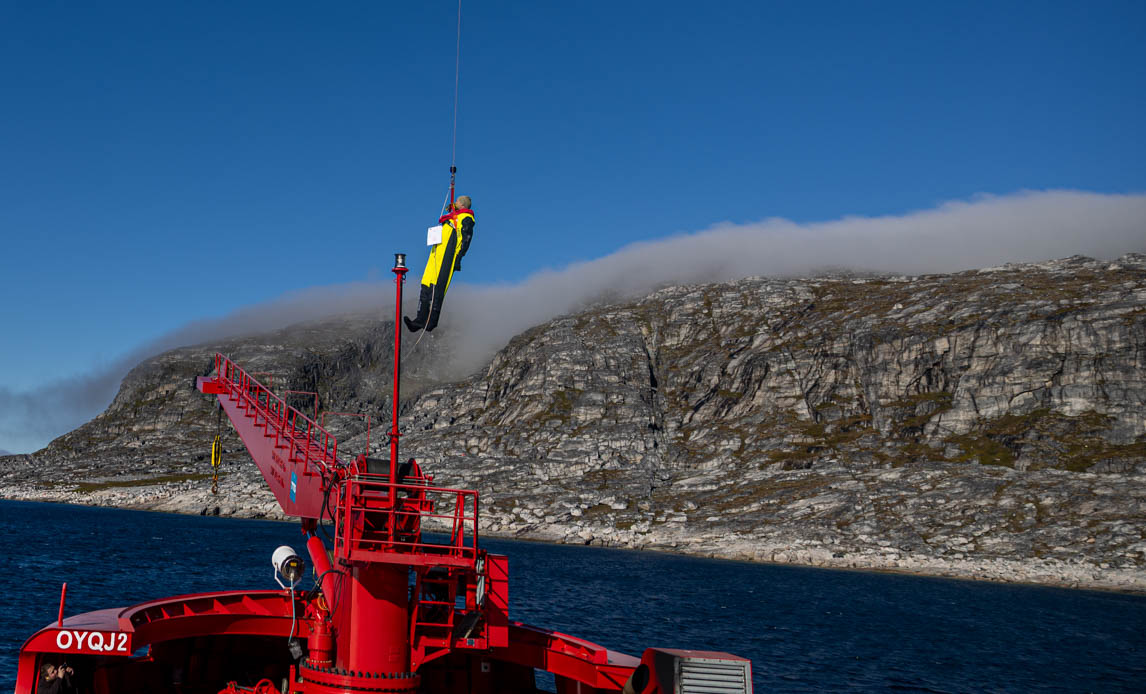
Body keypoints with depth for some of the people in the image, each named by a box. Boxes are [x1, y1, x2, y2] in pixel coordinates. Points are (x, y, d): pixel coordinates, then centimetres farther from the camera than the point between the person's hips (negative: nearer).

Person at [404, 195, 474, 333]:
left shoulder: (466, 218, 0)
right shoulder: (452, 218, 29)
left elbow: (465, 240, -10)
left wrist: (457, 258, -18)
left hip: (448, 255, -9)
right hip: (437, 254, 9)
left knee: (437, 287, -15)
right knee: (426, 285, -1)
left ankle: (432, 320, -17)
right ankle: (421, 319, -5)